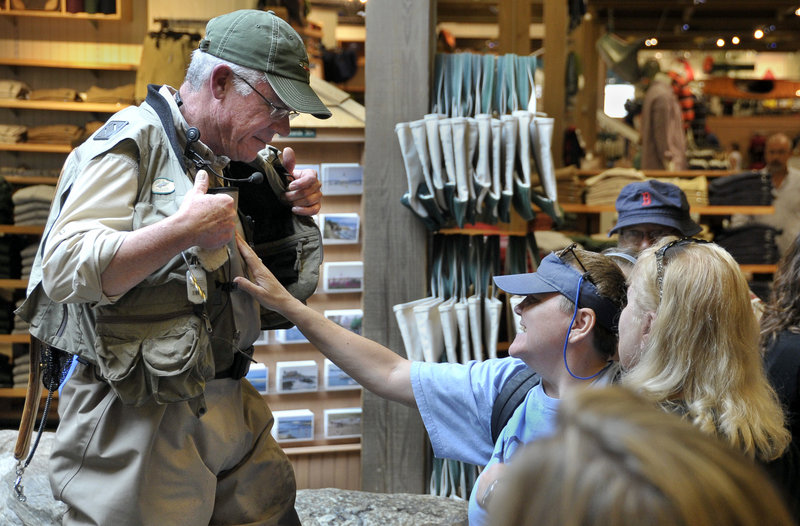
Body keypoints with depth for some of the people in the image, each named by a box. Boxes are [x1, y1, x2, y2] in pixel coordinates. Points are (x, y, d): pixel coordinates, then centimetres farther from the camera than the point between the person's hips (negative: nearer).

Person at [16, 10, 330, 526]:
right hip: (141, 421, -8)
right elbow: (63, 269, -21)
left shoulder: (219, 163, 14)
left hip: (228, 412, 8)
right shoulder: (132, 141, -11)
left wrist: (289, 208, 7)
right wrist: (184, 229, -26)